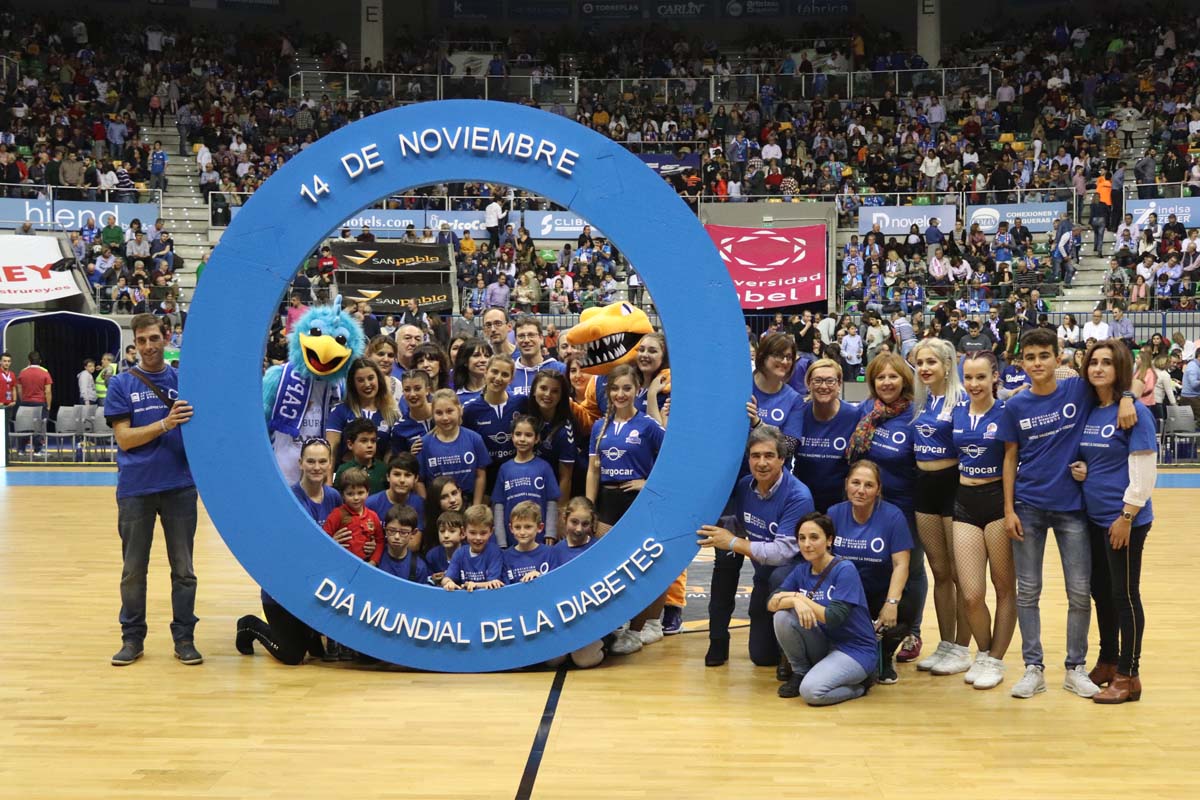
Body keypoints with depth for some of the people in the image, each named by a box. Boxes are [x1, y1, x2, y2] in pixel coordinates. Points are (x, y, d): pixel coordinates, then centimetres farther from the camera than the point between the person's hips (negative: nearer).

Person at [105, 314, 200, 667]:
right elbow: (123, 438, -5)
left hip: (179, 485, 0)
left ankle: (184, 637, 15)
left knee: (183, 568, 5)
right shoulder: (121, 384, 3)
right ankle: (132, 637, 20)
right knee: (133, 569, 8)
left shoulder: (184, 379, 5)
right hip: (135, 488, 0)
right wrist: (164, 424, -17)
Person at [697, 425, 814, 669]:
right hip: (764, 578, 5)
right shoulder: (743, 486, -6)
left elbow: (783, 552, -31)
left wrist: (733, 542, -26)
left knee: (780, 576, -39)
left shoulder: (798, 497, -25)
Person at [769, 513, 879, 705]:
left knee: (811, 691, -30)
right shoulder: (801, 571, 3)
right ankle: (800, 673, 3)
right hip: (824, 644, 6)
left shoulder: (845, 570, -15)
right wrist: (795, 601, -28)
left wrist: (800, 597, -17)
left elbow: (834, 618, -23)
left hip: (854, 650, -6)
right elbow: (771, 604, -8)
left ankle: (859, 684, 0)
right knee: (783, 616, -18)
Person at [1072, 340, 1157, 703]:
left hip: (1124, 520, -7)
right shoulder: (1088, 411, 8)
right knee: (1100, 591, 15)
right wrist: (1078, 469, -1)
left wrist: (1127, 516, -18)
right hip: (1094, 517, 7)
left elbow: (1144, 471, -16)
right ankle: (1107, 662, 29)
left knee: (1124, 595, 1)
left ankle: (1127, 676, 10)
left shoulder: (1134, 411, -12)